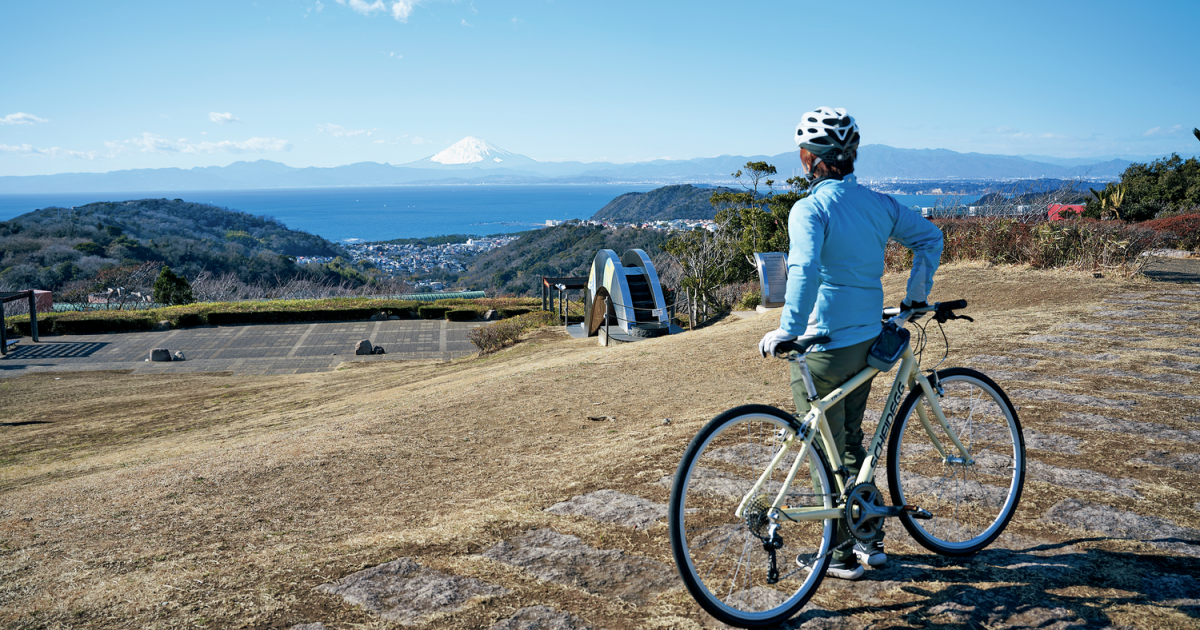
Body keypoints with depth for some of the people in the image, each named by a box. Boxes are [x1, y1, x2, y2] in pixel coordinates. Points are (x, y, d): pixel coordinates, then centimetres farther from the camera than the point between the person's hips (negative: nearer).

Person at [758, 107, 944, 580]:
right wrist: (917, 294, 20)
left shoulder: (810, 208, -16)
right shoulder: (878, 204, 6)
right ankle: (871, 541, 31)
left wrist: (787, 330, -30)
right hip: (866, 342, 7)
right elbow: (930, 237, 15)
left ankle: (843, 555, 16)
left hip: (822, 346, -7)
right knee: (851, 441, 22)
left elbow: (804, 271, -31)